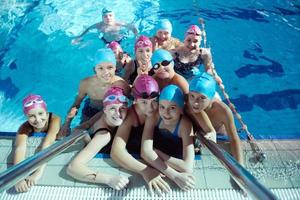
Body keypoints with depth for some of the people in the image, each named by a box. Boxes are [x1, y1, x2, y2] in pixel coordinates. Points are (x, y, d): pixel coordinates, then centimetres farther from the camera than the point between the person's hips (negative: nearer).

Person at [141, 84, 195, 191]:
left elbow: (188, 168, -32)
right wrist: (174, 175, -34)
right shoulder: (154, 116, -16)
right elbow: (145, 151, -26)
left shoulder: (185, 125, -23)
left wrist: (157, 152, -23)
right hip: (152, 167, 1)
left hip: (176, 168, -1)